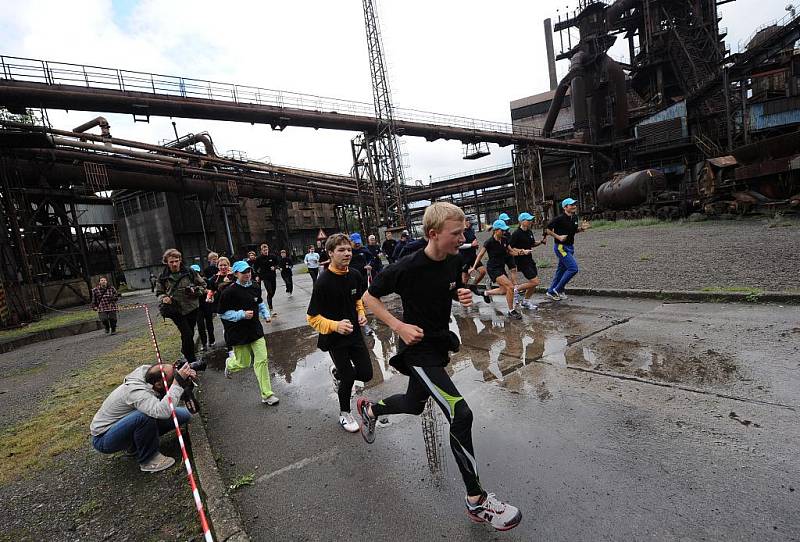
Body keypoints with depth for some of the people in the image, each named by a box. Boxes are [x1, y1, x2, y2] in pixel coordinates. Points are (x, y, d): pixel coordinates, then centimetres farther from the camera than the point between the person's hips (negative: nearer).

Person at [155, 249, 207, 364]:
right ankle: (192, 361, 2)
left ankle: (185, 351, 43)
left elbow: (203, 285, 6)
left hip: (192, 308, 1)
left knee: (189, 334, 14)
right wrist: (163, 298, -8)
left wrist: (195, 291, -13)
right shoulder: (163, 277, 2)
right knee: (187, 334, -11)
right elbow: (159, 293, 14)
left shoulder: (190, 272, 0)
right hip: (176, 311, -1)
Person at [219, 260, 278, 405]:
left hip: (256, 330, 4)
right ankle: (230, 363, 50)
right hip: (239, 333, -4)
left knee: (262, 360, -1)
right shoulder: (229, 292, -16)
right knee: (244, 363, 11)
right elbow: (222, 314, -12)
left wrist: (266, 314, 5)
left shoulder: (255, 287, 1)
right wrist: (242, 314, -22)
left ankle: (266, 394, 8)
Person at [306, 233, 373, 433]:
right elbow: (312, 318, -18)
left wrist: (361, 314, -2)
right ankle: (344, 413, 35)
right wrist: (335, 325, -32)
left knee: (366, 374, 7)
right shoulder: (323, 282, -22)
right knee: (348, 377, 6)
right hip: (334, 338, -5)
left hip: (354, 333, 5)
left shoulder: (355, 275, -5)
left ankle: (337, 372, 39)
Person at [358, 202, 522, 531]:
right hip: (417, 348, -8)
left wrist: (463, 296, -8)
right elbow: (369, 297, -12)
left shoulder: (454, 261, -5)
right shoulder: (407, 268, -24)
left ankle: (369, 409, 56)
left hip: (440, 343, 8)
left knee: (414, 405, 25)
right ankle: (476, 501, 4)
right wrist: (399, 326, -22)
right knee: (460, 414, -16)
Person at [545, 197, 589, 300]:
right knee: (573, 268, -14)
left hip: (570, 246, 9)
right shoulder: (560, 218, -16)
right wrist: (558, 237, -19)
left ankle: (550, 291, 24)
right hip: (561, 247, -9)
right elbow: (548, 229, -13)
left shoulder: (575, 217, 8)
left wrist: (582, 228, 2)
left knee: (562, 270, 13)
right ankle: (557, 290, -3)